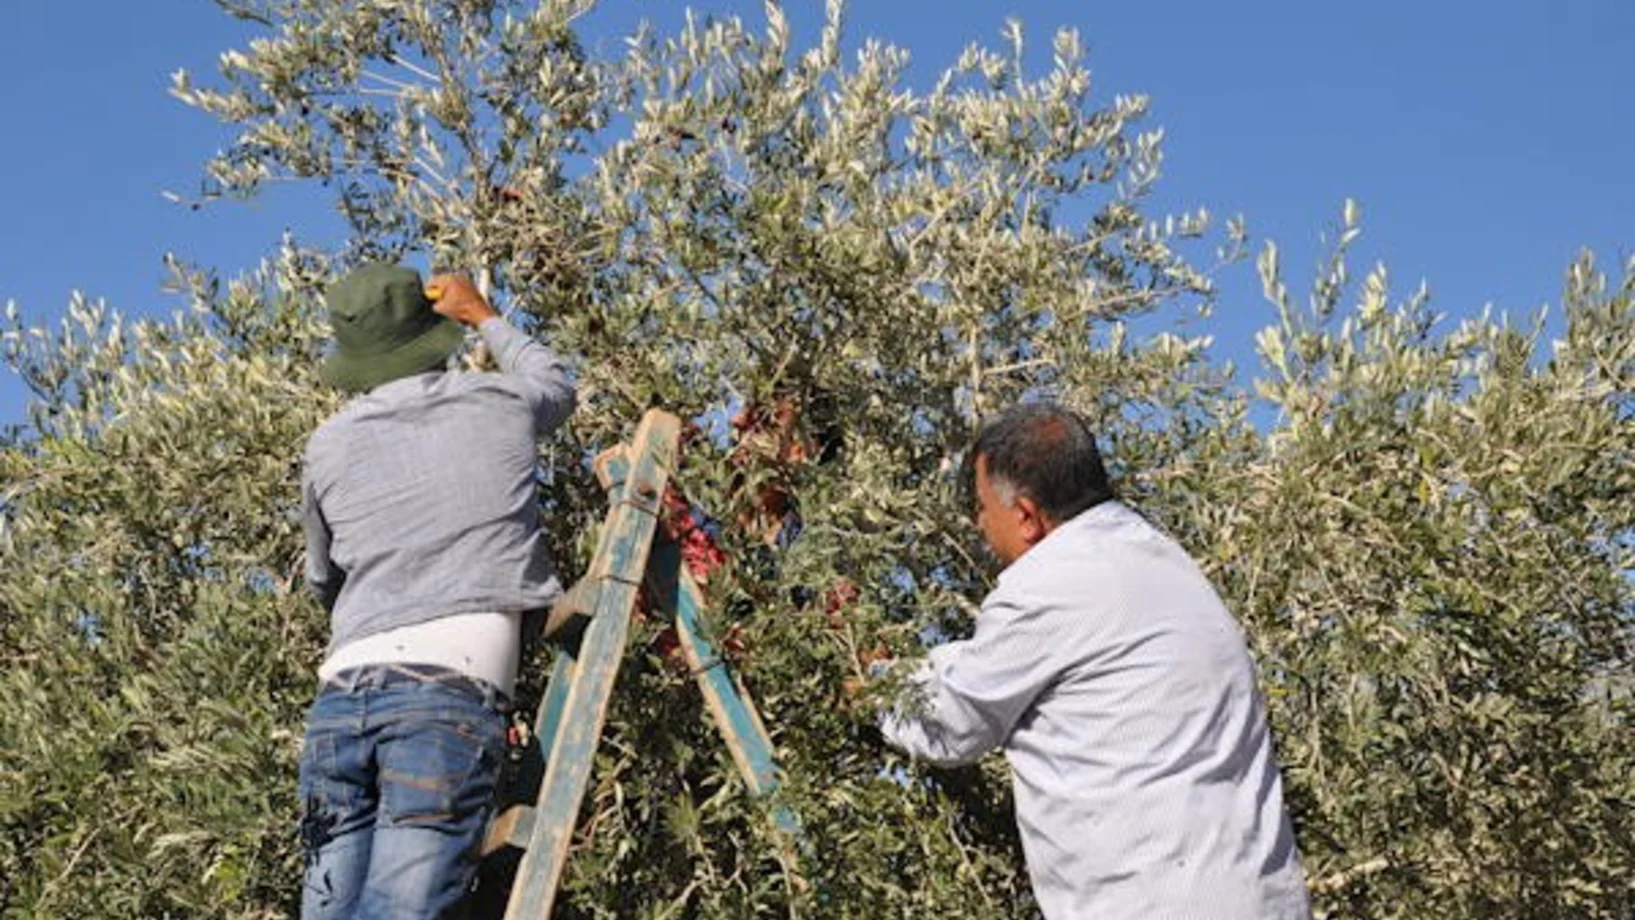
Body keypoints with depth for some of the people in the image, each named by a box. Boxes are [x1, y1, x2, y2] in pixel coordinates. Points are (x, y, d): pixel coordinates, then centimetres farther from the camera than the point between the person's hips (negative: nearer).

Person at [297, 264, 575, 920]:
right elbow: (555, 381, 38)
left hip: (341, 695, 3)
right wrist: (484, 318, 52)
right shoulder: (500, 405, 12)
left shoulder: (329, 448, 17)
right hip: (452, 692, -3)